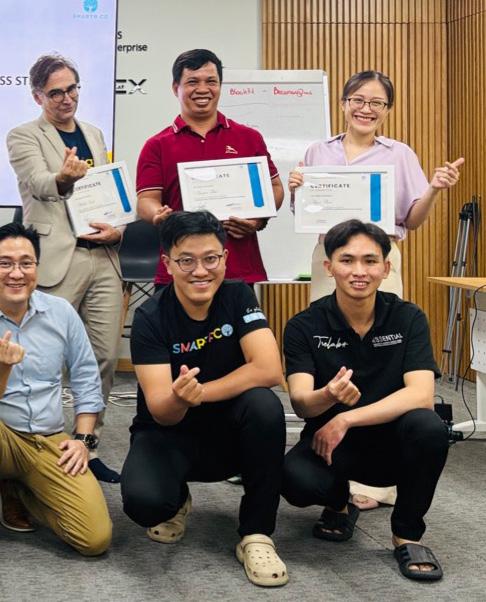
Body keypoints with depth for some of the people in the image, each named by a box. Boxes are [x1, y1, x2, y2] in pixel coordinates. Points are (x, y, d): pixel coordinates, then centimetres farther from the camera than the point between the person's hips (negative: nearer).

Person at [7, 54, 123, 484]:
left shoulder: (95, 135, 20)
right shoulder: (24, 137, 4)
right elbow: (42, 185, -14)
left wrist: (119, 228, 0)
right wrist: (63, 177, -37)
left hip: (103, 257, 5)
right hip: (57, 260, -5)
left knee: (105, 357, 5)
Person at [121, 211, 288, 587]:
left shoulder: (238, 296, -11)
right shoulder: (150, 318, -16)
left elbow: (269, 370, -24)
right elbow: (161, 413, -22)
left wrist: (196, 393, -25)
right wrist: (179, 398, -46)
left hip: (230, 432, 1)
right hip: (170, 433, -1)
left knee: (265, 404, -32)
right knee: (143, 501, -32)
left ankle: (256, 535, -16)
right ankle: (177, 502, 9)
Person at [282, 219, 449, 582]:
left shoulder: (408, 319, -8)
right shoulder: (305, 326, -8)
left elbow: (421, 395, -20)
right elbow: (300, 402, -17)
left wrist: (346, 419, -28)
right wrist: (328, 396, -42)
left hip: (392, 440, 0)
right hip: (330, 442, 0)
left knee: (429, 428, -33)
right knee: (296, 480, -32)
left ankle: (407, 532, -6)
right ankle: (339, 504, 9)